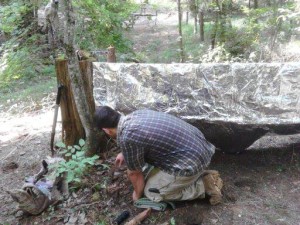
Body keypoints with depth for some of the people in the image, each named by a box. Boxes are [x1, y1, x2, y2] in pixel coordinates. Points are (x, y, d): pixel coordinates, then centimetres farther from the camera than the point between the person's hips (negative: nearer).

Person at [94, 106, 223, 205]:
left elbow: (134, 173, -4)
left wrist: (137, 194, 16)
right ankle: (202, 175, 17)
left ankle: (203, 185, 4)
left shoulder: (126, 138, -20)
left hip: (191, 163, -9)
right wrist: (124, 154, 44)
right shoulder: (137, 114, 6)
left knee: (151, 192, 7)